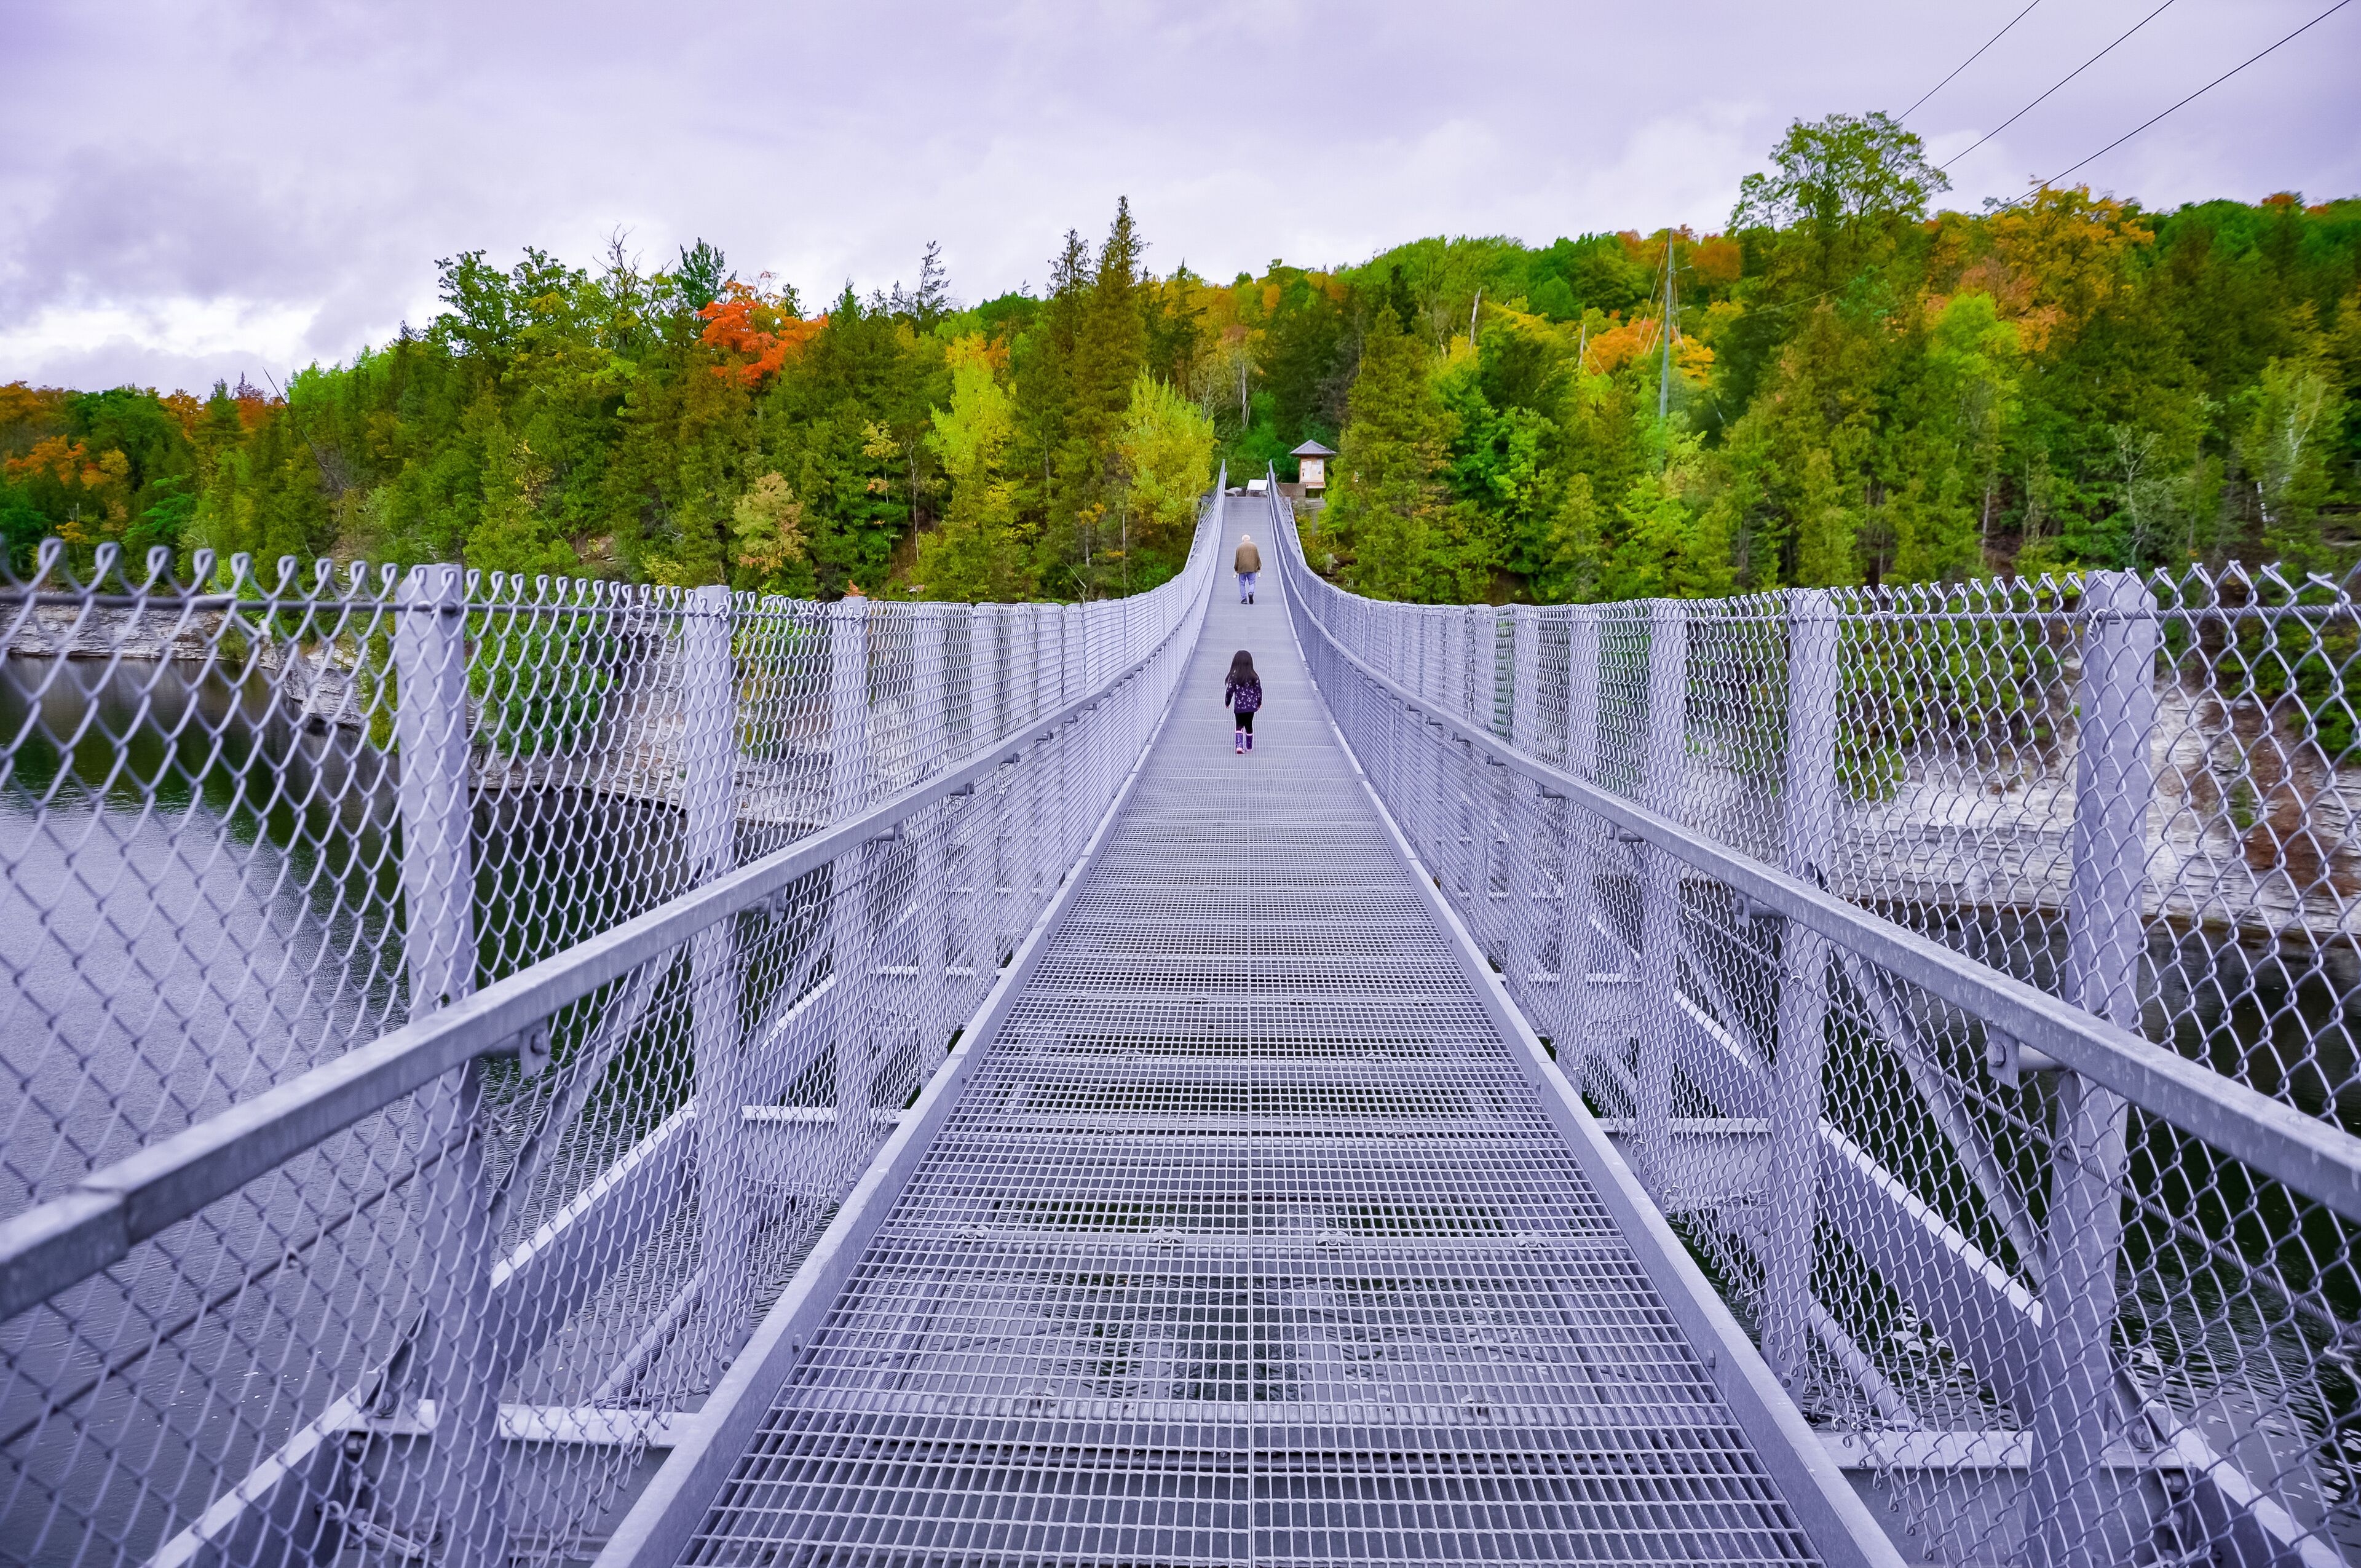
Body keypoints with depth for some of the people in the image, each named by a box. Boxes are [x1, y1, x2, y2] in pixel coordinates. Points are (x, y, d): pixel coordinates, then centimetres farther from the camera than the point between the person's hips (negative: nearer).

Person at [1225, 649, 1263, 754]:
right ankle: (1249, 746, 32)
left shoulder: (1234, 677, -12)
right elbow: (1259, 691, 0)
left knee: (1239, 726, 11)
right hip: (1251, 706, 2)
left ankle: (1240, 745, -9)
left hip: (1239, 707, -2)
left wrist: (1227, 703, 9)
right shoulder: (1254, 677, -6)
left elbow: (1229, 691, -8)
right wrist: (1259, 703, 18)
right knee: (1249, 725, 19)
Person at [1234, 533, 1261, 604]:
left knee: (1242, 584, 6)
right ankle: (1251, 593, -24)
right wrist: (1259, 568, 9)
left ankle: (1244, 599, -1)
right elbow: (1258, 557, 5)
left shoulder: (1239, 547, 4)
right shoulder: (1254, 546, 6)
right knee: (1252, 583, 5)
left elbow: (1237, 559, 3)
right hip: (1252, 568, 0)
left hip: (1242, 568, 0)